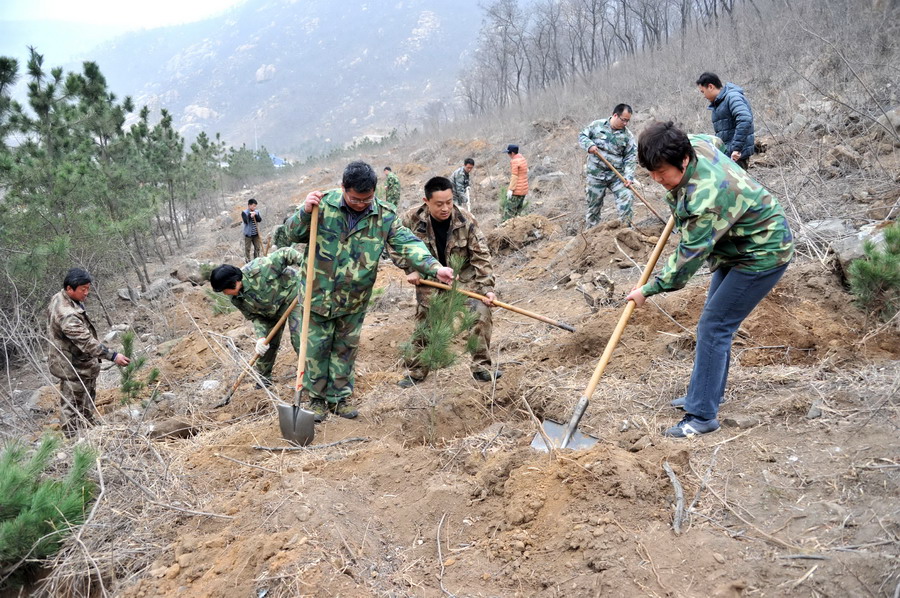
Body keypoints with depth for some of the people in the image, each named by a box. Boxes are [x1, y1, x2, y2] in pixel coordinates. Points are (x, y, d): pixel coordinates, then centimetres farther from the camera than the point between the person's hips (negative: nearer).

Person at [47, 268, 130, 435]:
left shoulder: (60, 299, -1)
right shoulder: (67, 315, -34)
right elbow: (86, 342, -36)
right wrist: (113, 356, -36)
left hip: (81, 364, 11)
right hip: (73, 368, -11)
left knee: (88, 400, 26)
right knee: (73, 407, 4)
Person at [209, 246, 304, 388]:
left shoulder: (259, 269, -36)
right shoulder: (236, 298, -14)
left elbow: (285, 253, -28)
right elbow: (255, 317, -7)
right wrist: (261, 337, -23)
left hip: (291, 293, -6)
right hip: (272, 310, 6)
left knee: (299, 338, -16)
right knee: (268, 343, 11)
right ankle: (263, 376, 32)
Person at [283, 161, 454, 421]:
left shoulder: (385, 215, -9)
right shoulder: (323, 204, -13)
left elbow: (408, 244, -17)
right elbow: (294, 235, -6)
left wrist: (435, 267, -33)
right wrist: (305, 212, -27)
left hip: (354, 300, 2)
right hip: (319, 293, -2)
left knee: (346, 348, 15)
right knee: (317, 347, 8)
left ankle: (339, 398, 31)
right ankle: (318, 398, 26)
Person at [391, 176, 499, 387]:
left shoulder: (465, 219, -21)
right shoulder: (412, 219, -20)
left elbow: (481, 255, -18)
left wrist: (486, 288, -24)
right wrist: (410, 269, -14)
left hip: (463, 278, 0)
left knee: (481, 310, -18)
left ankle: (481, 367, -4)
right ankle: (416, 372, 27)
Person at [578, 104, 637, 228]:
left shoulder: (627, 135, -2)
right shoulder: (597, 125, -3)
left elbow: (631, 158, -3)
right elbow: (582, 136, 5)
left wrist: (629, 177, -14)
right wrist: (589, 145, -17)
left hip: (616, 175, 1)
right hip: (595, 175, -1)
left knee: (626, 197, -13)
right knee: (594, 205, 7)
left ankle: (626, 227, 0)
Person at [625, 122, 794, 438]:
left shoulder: (706, 198, -36)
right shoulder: (694, 144, -10)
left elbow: (688, 257, -28)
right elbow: (715, 140, 17)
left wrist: (648, 289, -17)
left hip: (762, 255, -11)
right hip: (736, 247, 11)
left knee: (713, 327, -13)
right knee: (715, 322, 15)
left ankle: (702, 415, -8)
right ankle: (708, 394, 28)